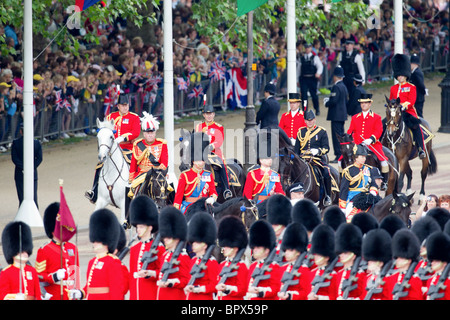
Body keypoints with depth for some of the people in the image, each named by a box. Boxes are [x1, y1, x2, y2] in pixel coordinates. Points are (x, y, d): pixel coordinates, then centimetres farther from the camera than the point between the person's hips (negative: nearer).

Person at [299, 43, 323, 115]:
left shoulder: (315, 57, 4)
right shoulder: (301, 58, 12)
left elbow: (320, 66, 0)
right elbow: (299, 68, 17)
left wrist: (318, 73, -20)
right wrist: (298, 80, 15)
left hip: (312, 79, -2)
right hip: (303, 79, 2)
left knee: (314, 95, 5)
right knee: (304, 95, -8)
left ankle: (317, 109, 25)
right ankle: (304, 110, -4)